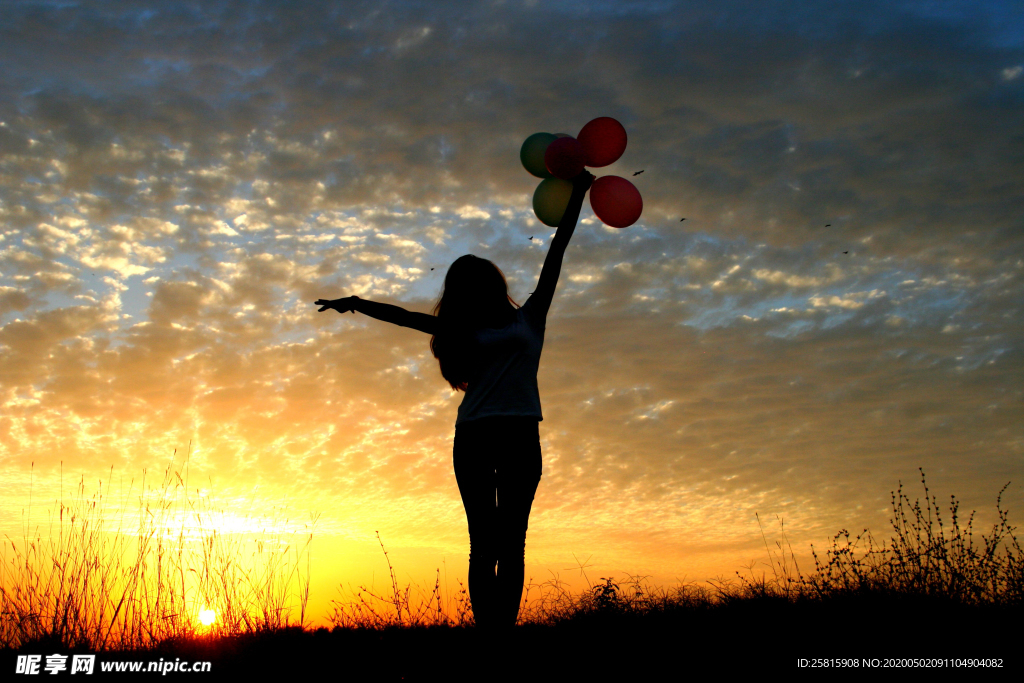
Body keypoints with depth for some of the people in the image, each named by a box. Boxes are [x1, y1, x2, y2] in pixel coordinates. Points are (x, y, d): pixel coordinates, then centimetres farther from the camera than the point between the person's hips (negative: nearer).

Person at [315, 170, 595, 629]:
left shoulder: (527, 318, 17)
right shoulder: (465, 332, 21)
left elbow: (556, 254, 18)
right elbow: (404, 316, 20)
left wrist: (577, 195, 20)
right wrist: (357, 304, 13)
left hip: (519, 435, -1)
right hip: (474, 436, 1)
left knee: (511, 542, -4)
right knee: (484, 545, -3)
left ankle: (506, 630, -8)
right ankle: (488, 632, -5)